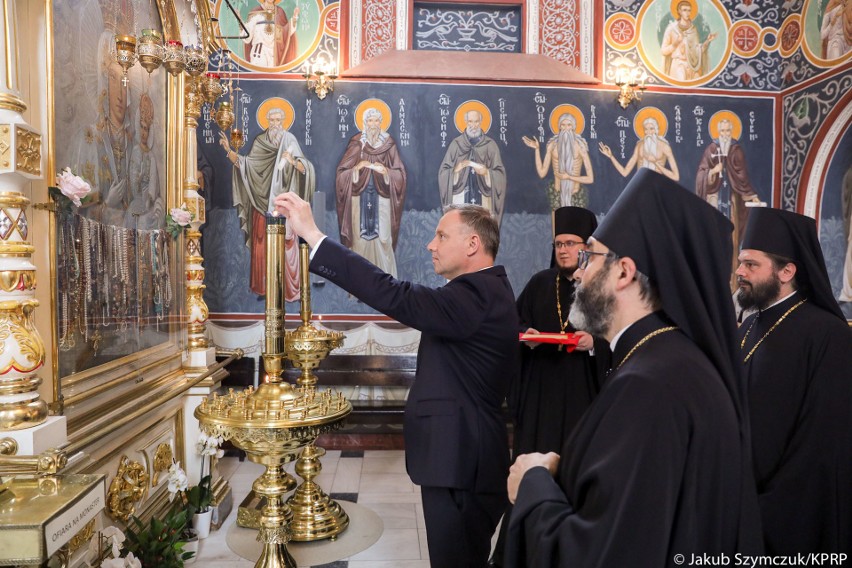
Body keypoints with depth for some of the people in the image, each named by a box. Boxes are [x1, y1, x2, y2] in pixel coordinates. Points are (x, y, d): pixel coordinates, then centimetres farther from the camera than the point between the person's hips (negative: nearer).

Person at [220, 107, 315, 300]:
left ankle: (288, 286, 3)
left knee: (284, 242, -5)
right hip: (263, 200, 4)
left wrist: (293, 161, -30)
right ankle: (263, 285, 16)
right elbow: (243, 163, 9)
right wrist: (228, 149, -3)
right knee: (262, 242, 5)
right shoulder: (260, 141, 10)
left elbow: (304, 168, -11)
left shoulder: (290, 141, 0)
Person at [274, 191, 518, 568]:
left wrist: (312, 234, -32)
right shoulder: (489, 289, 10)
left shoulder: (477, 295, -24)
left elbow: (394, 297, -34)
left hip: (460, 462, -10)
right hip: (465, 455, 10)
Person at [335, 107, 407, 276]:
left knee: (382, 238, -4)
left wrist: (385, 171, -13)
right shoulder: (357, 143, 5)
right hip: (360, 197, 0)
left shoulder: (389, 143, 6)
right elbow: (342, 173, 3)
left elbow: (400, 174, 4)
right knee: (360, 238, -3)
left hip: (381, 198, 0)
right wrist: (357, 168, -14)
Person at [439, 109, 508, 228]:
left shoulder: (490, 144, 6)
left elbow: (500, 173, 4)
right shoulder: (456, 143, 7)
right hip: (460, 198, 0)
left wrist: (487, 173, -15)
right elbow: (443, 171, 6)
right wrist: (455, 170, -14)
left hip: (483, 199, 0)